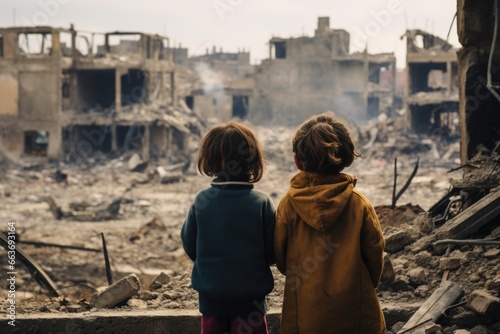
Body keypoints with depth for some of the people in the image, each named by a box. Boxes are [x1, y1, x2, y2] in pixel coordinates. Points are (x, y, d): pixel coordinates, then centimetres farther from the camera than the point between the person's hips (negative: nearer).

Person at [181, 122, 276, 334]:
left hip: (210, 296, 2)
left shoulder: (201, 201, -9)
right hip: (250, 298, -2)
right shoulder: (262, 203, -14)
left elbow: (189, 246, 1)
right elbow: (273, 253, -7)